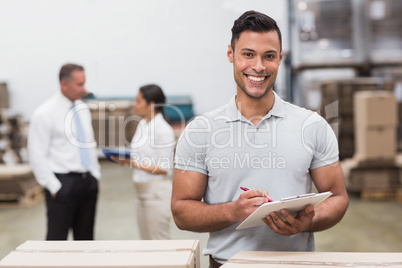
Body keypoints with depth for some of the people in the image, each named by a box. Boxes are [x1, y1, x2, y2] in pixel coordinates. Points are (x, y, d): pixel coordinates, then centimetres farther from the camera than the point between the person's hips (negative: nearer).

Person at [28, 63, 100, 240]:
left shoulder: (83, 109, 10)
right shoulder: (44, 114, -11)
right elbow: (37, 156, -12)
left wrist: (95, 174, 12)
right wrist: (54, 187, -13)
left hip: (88, 181, 7)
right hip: (63, 184, -6)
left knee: (85, 237, 13)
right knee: (57, 239, -1)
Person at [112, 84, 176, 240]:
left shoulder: (163, 130, -15)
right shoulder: (142, 125, 11)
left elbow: (165, 169, -16)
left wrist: (137, 164, -22)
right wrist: (126, 161, -1)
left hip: (157, 192, -8)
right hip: (142, 191, 8)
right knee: (145, 242, 14)